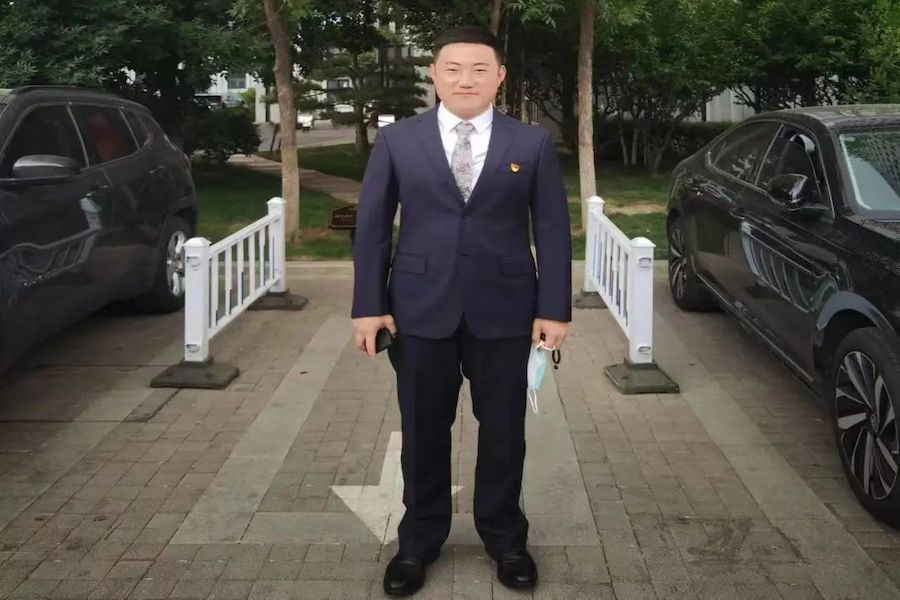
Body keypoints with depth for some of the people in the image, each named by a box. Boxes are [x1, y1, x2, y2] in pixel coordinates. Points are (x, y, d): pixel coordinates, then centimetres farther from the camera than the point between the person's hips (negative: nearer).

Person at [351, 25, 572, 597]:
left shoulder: (534, 143, 2)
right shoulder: (396, 141, 3)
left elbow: (553, 230, 2)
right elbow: (372, 226, 3)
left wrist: (555, 308, -4)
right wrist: (369, 305, -3)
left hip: (505, 310, 0)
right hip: (420, 309, 0)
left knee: (503, 431, 11)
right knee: (424, 432, 10)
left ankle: (505, 537, 31)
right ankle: (419, 541, 28)